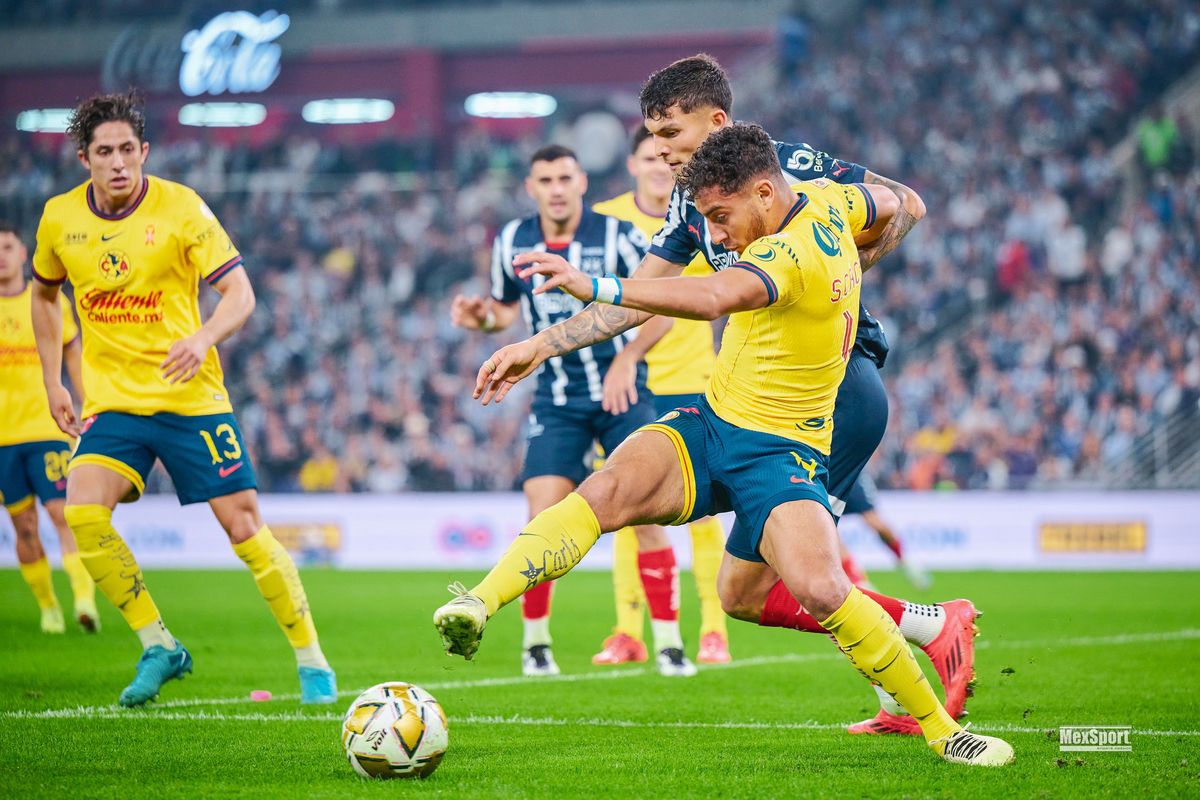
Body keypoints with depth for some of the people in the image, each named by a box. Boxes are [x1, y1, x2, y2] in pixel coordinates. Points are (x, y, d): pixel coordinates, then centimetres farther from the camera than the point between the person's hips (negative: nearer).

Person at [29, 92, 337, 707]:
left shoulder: (181, 207, -9)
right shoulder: (60, 218, 2)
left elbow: (240, 293, -10)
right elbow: (44, 294, 20)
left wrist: (203, 338, -30)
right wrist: (52, 384, 13)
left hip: (190, 396, -3)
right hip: (111, 400, 3)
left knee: (244, 527, -5)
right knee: (82, 513, -19)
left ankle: (312, 662, 9)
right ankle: (158, 647, -3)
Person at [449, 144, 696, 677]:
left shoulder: (618, 237, -10)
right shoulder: (512, 243, 1)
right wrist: (481, 318, -4)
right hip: (557, 403, 2)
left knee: (647, 515, -9)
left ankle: (668, 643, 2)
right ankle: (535, 642, 7)